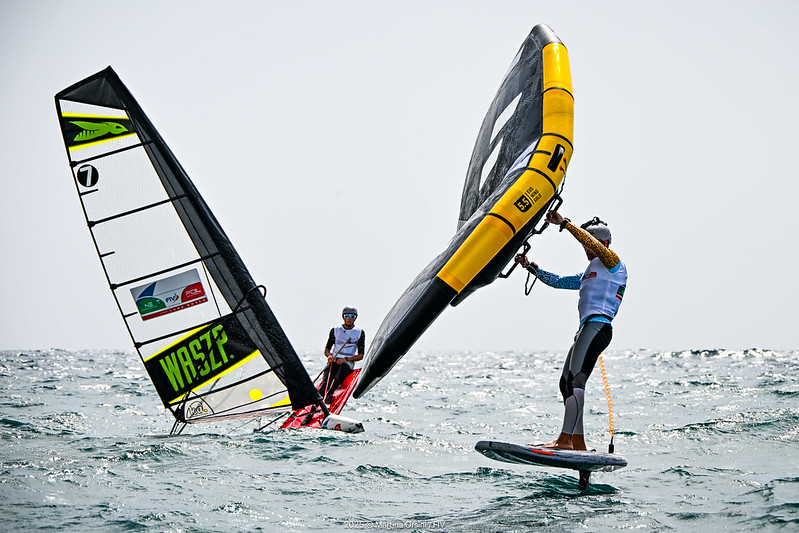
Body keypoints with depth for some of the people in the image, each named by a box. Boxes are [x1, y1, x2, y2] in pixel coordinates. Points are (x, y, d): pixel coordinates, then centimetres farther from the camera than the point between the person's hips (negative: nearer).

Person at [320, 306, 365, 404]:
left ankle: (329, 393, -52)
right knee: (326, 380, -32)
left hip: (349, 362, -2)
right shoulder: (335, 330, 11)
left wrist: (346, 359, -13)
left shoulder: (360, 333, 7)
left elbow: (360, 355, 3)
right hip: (334, 361, 2)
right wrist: (329, 356, -11)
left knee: (344, 366, -40)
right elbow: (327, 350, 14)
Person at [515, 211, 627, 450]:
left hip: (597, 325, -10)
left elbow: (593, 243, -14)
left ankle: (565, 439, -29)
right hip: (586, 329, 10)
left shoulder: (613, 262, 3)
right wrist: (530, 267, 25)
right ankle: (578, 442, 5)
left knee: (575, 380, -21)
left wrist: (565, 223, -14)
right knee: (566, 383, 5)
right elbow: (557, 281, 33)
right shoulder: (588, 273, 30)